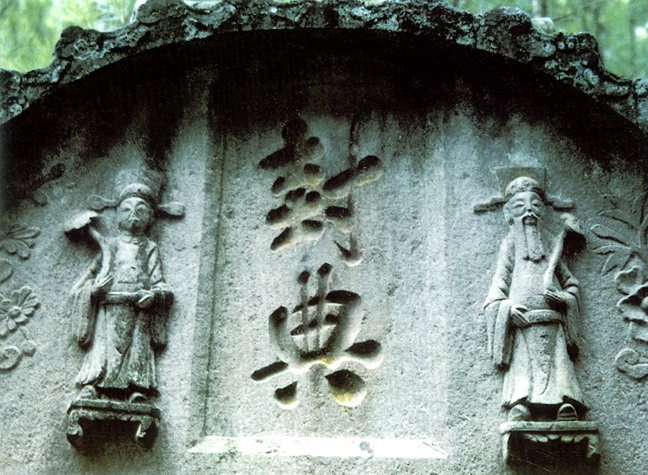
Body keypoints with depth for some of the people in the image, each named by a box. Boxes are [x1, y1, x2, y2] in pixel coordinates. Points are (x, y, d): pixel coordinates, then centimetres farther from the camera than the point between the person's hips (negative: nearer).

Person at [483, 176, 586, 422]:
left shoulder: (551, 244, 26)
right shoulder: (510, 244, 21)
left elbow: (571, 282, 23)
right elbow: (501, 279, 10)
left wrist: (563, 297, 0)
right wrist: (507, 307, -9)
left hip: (551, 319, 2)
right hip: (521, 319, -2)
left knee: (556, 361, -14)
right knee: (522, 362, -16)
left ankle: (565, 402, -27)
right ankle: (520, 403, -29)